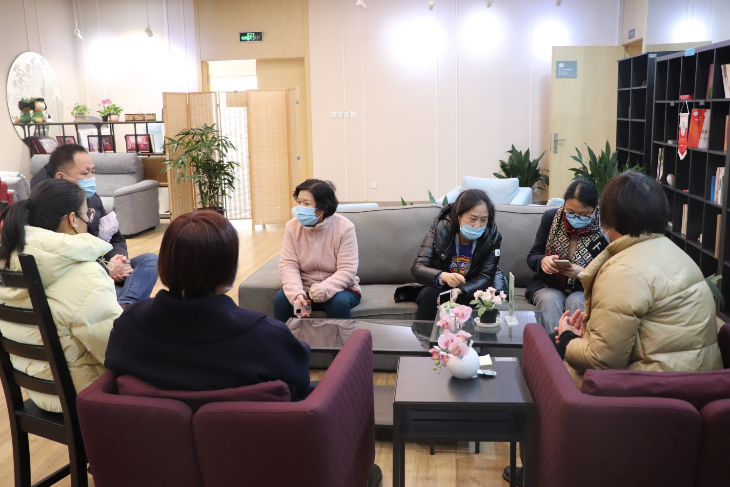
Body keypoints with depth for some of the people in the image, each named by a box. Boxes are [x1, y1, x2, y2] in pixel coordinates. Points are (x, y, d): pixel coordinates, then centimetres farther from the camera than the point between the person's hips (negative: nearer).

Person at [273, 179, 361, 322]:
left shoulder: (344, 228, -15)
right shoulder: (293, 227, -5)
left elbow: (347, 270, -18)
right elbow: (288, 265, -11)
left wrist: (324, 289, -37)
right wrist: (296, 293, -30)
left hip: (337, 287, -2)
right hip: (304, 288, 2)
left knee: (339, 302, -34)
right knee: (281, 299, -25)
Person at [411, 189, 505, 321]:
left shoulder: (492, 237, -16)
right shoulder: (441, 229, -19)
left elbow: (485, 277, -16)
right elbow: (417, 268, -24)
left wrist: (459, 290, -37)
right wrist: (443, 277, -46)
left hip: (471, 289, 1)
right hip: (442, 286, 0)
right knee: (428, 295, -30)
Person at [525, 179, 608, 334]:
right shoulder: (550, 217, -4)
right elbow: (532, 257, 2)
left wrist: (583, 274, -27)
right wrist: (543, 261, -23)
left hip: (585, 290, -1)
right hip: (548, 287, 2)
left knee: (575, 301, -33)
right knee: (551, 299, -31)